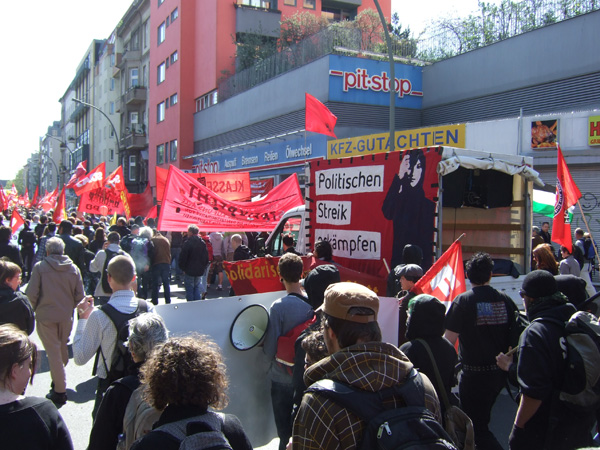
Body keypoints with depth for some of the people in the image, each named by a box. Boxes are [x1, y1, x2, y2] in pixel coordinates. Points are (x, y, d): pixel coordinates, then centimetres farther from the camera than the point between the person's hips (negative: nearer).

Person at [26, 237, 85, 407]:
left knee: (53, 352, 2)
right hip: (66, 316, 3)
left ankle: (59, 391, 4)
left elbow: (31, 294, -10)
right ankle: (59, 381, 32)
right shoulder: (73, 268, -2)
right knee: (63, 349, 18)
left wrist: (37, 308, 8)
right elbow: (80, 295, -1)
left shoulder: (40, 267, -10)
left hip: (45, 316, -3)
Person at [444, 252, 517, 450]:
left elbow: (449, 340, -14)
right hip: (500, 372, 6)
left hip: (474, 374, -6)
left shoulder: (462, 301, -14)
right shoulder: (505, 300, -1)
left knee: (478, 428, 3)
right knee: (482, 417, 26)